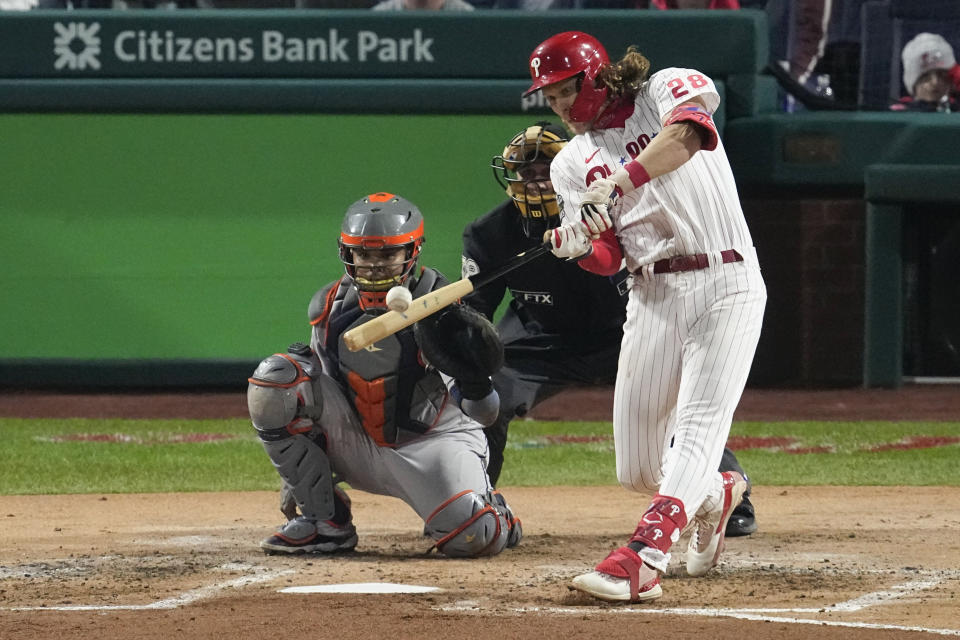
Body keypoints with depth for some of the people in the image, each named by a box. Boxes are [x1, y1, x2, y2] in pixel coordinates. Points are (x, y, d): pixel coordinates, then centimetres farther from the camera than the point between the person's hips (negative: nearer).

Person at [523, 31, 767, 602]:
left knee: (699, 425, -21)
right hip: (652, 294, 5)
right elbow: (607, 260, 3)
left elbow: (686, 133, -26)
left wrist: (619, 182, -37)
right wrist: (571, 245, -21)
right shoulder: (573, 163, 13)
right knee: (637, 470, 5)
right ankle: (717, 494, 36)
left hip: (725, 284, -5)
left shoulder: (668, 89, 0)